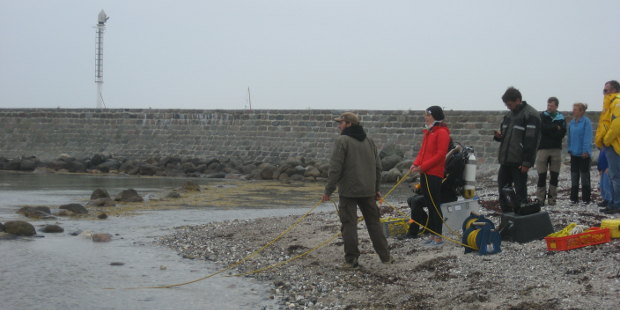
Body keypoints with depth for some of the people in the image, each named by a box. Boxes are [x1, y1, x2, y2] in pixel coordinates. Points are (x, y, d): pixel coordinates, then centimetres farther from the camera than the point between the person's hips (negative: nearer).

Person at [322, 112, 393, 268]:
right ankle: (385, 256, 16)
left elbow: (335, 168, -15)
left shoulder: (342, 141, -11)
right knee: (374, 222, 13)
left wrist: (329, 190, -10)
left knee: (349, 224, -1)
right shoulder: (369, 141, 11)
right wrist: (376, 188, 21)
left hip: (348, 191, -6)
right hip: (368, 191, 6)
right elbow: (378, 166, 14)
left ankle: (351, 259, -2)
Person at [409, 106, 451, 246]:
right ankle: (432, 235, 18)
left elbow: (440, 154, -16)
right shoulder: (428, 132, 17)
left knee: (434, 205, -6)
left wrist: (423, 166, -18)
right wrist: (416, 164, 2)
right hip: (424, 173, 9)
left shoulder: (442, 132, -10)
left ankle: (438, 237, -1)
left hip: (435, 174, -9)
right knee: (429, 204, 12)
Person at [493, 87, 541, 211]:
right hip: (505, 159, 8)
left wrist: (527, 162, -20)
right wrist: (499, 136, 2)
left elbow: (532, 141, -16)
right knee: (503, 188, 10)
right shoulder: (509, 114, 14)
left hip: (519, 162, -8)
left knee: (520, 191, -2)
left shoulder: (531, 115, -11)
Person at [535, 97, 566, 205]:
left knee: (554, 175, 3)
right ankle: (540, 198, 1)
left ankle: (552, 198, 10)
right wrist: (555, 128, -6)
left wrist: (549, 130, -9)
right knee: (542, 175, -3)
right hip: (543, 148, -2)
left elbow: (562, 133, -3)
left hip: (556, 149, 2)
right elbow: (542, 128, -12)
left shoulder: (561, 118, 10)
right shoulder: (542, 116, 6)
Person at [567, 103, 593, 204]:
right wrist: (570, 149, 9)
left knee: (584, 175, 2)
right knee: (574, 175, 10)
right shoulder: (572, 122, 7)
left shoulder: (586, 122, -11)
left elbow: (588, 137, -14)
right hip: (574, 153, 6)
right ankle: (574, 198, 16)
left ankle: (586, 198, 9)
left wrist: (585, 151, -17)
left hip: (583, 154, -6)